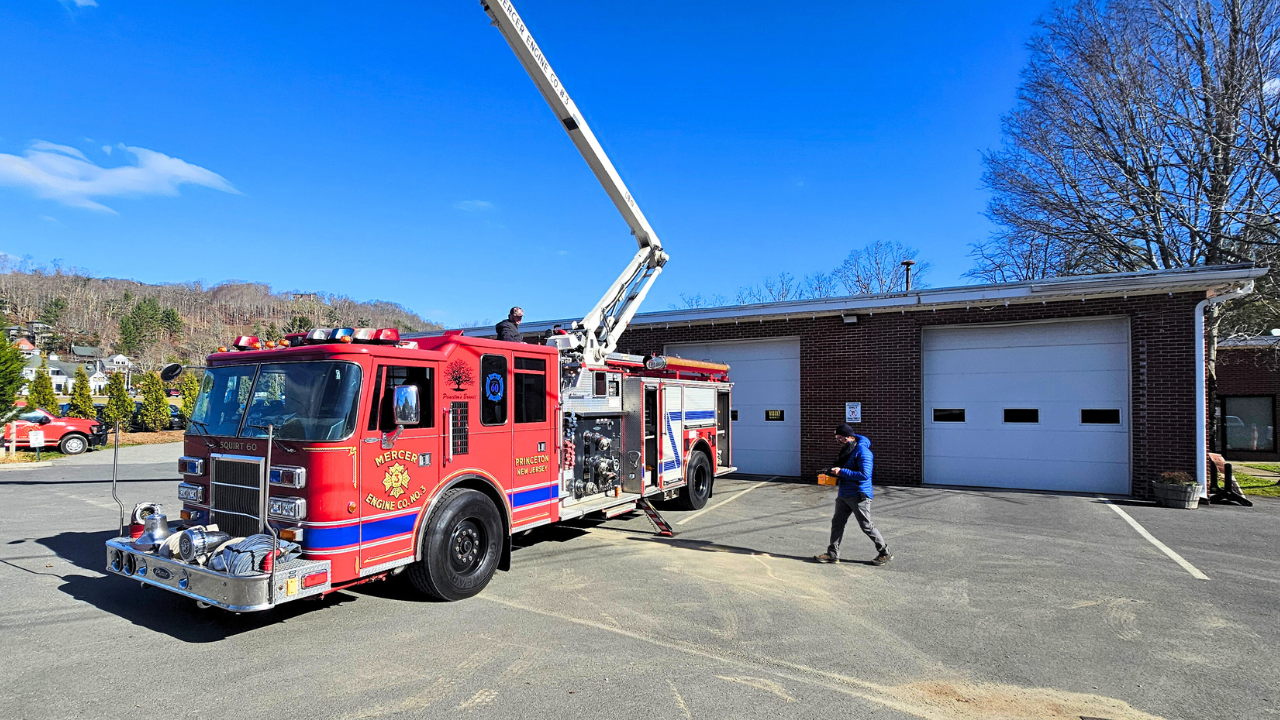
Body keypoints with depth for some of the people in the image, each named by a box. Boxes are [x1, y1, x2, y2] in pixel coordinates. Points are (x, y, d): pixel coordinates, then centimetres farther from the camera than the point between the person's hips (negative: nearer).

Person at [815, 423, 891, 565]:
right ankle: (832, 554, 16)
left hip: (859, 496, -9)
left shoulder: (862, 451, -18)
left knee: (866, 526, 0)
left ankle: (885, 553, 16)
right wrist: (834, 473, 4)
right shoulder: (846, 449, 11)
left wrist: (842, 472, -24)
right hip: (844, 494, 9)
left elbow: (865, 475, -26)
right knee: (837, 523, 8)